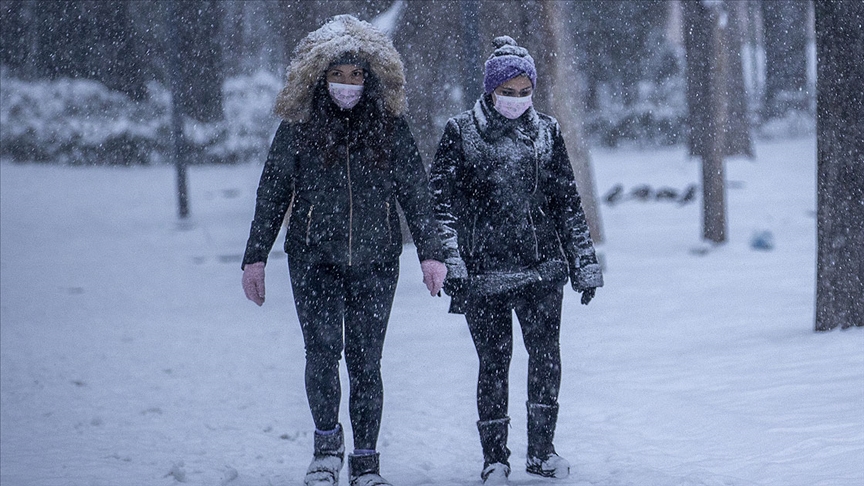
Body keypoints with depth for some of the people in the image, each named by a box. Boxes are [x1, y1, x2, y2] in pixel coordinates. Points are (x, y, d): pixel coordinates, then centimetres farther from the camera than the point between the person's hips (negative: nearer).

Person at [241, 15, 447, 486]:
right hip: (315, 260, -1)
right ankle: (327, 443, 3)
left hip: (375, 264, 1)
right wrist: (255, 257, 5)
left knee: (365, 362, 2)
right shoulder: (298, 128, 2)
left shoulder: (390, 128, 3)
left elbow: (416, 192, 5)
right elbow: (271, 195, 7)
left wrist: (431, 253, -3)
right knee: (322, 351, -16)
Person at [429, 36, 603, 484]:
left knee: (546, 353, -12)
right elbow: (441, 203, -2)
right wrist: (450, 265, -12)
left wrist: (585, 266, 14)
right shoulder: (460, 134, 2)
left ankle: (541, 450, 0)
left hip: (542, 267, 2)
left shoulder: (546, 133, 10)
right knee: (494, 362, -1)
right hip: (483, 273, -2)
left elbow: (568, 204, 16)